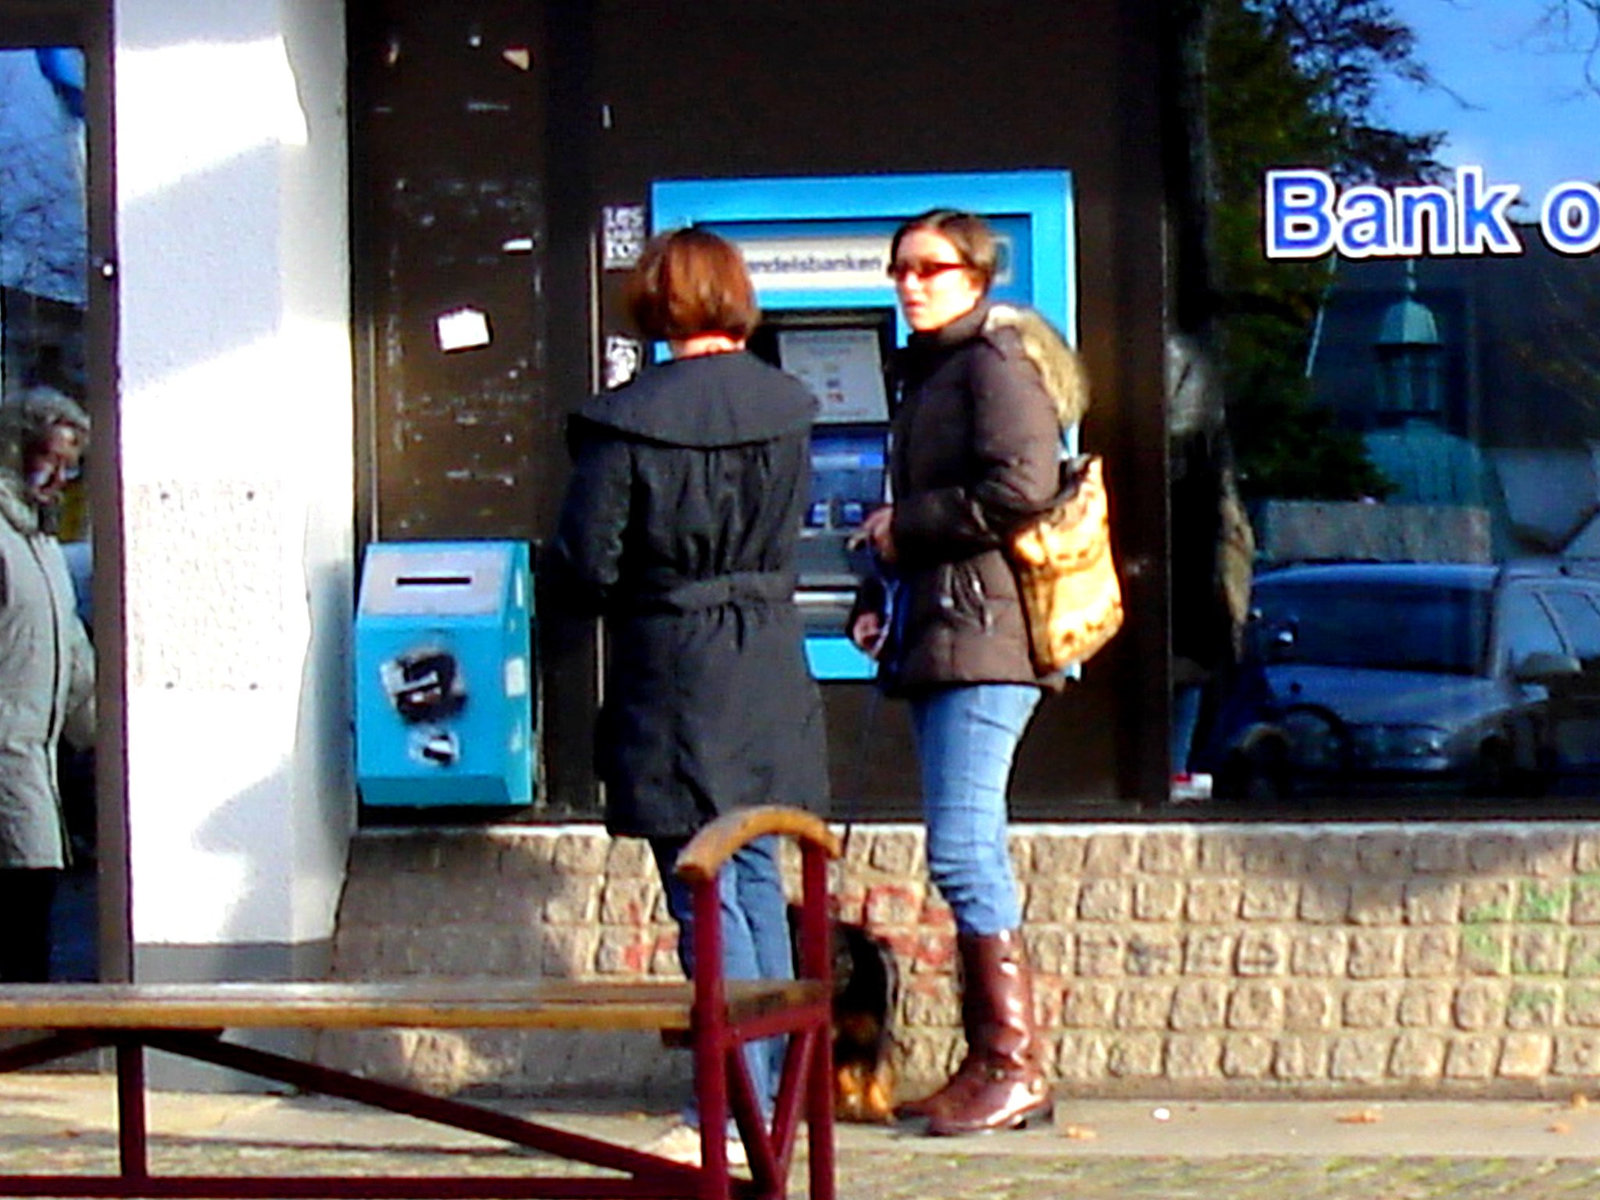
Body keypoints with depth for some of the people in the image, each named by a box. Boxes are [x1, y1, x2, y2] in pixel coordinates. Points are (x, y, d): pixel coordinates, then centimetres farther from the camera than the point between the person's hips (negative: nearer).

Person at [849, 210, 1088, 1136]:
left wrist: (904, 527, -10)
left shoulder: (996, 359, -7)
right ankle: (991, 1064, 12)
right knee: (971, 854, 9)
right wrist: (880, 599, 17)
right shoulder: (929, 368, 22)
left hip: (985, 632, -10)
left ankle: (1015, 1067, -10)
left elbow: (1021, 486, -21)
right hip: (939, 639, 10)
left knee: (962, 851, -13)